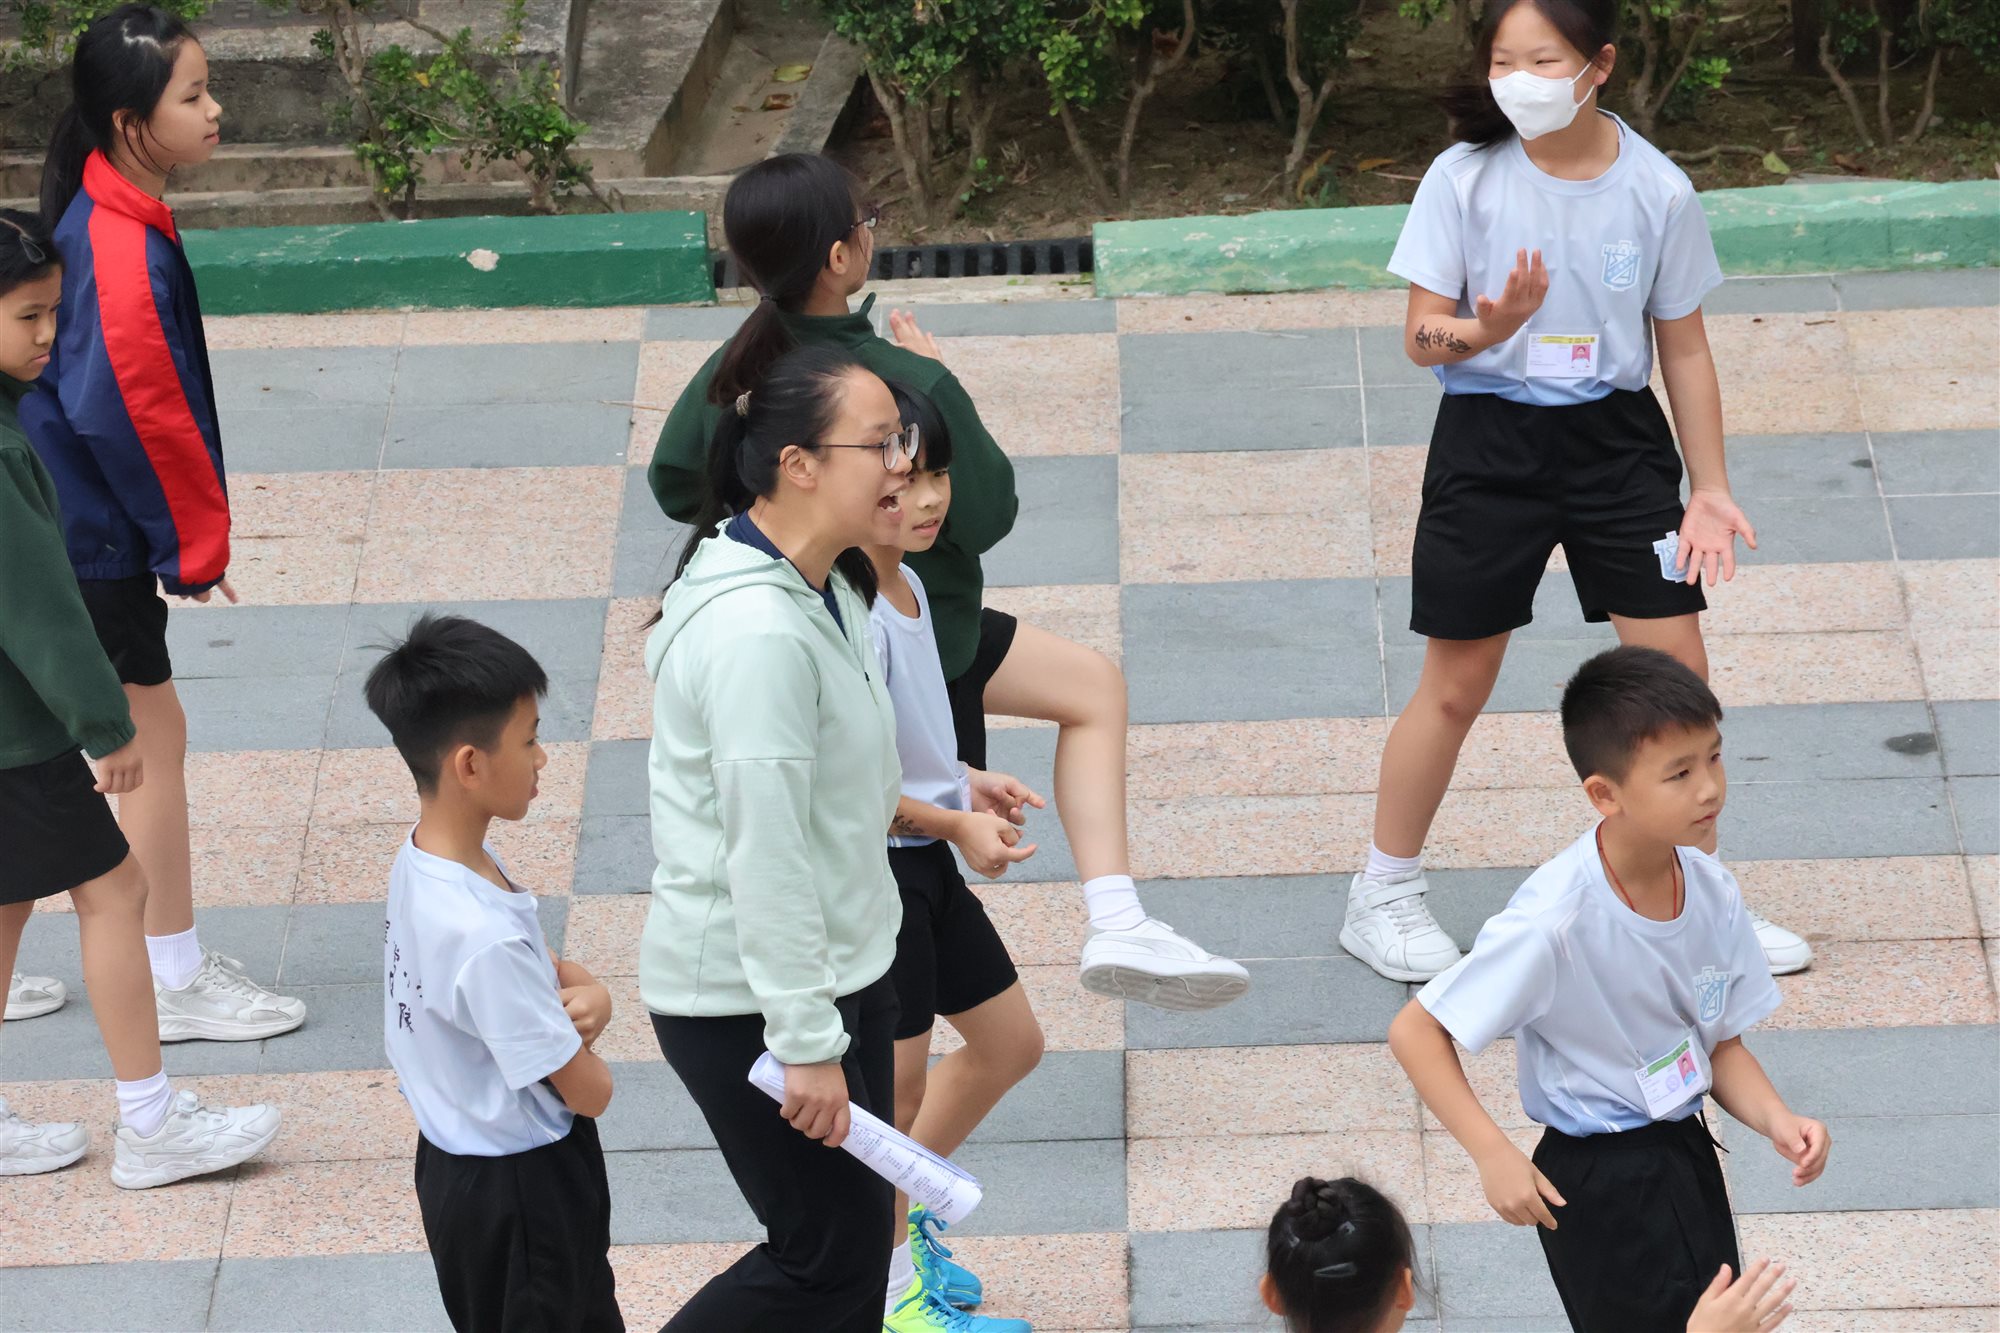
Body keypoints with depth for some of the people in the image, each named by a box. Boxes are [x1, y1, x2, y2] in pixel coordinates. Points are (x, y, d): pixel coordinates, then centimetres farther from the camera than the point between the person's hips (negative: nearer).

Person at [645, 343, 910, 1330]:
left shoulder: (821, 587, 5)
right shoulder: (757, 634, -28)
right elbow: (765, 857, -27)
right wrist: (807, 1045, -23)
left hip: (838, 970, 10)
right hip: (747, 1003, -10)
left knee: (856, 1236, 15)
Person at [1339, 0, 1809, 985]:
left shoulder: (1657, 190, -5)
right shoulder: (1465, 179, -10)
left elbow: (1683, 347, 4)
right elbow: (1421, 337, -10)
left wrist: (1709, 489, 3)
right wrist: (1489, 329, -32)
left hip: (1617, 440, 2)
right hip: (1491, 438, -2)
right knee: (1456, 684, 5)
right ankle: (1383, 896, 22)